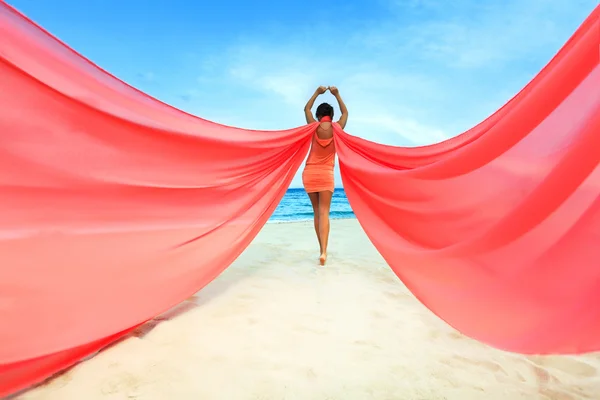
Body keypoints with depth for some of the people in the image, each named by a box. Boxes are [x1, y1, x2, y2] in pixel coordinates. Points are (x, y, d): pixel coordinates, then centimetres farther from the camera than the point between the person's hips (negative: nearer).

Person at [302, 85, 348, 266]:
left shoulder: (314, 128, -1)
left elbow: (307, 108, 18)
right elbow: (345, 112, 19)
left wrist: (317, 92, 23)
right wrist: (336, 94, 22)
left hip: (309, 173, 1)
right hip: (326, 174, -1)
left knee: (317, 212, 11)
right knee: (324, 212, -6)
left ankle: (322, 249, 17)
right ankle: (323, 251, -21)